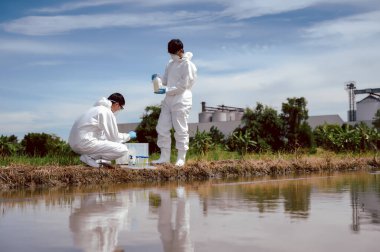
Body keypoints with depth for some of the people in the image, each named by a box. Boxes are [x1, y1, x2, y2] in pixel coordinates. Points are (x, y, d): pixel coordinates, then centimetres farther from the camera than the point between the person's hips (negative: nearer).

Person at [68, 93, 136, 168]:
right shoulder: (107, 112, -7)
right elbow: (114, 137, -3)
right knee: (123, 149, -12)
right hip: (86, 143, -10)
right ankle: (90, 157, -12)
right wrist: (129, 136, 14)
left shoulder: (96, 108, 20)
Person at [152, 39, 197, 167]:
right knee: (162, 128, 6)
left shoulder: (187, 65, -8)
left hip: (181, 101, -8)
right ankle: (164, 156, 14)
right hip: (168, 100, 8)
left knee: (181, 130, -1)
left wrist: (166, 90, -17)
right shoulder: (171, 63, 15)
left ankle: (181, 158, 6)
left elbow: (183, 85, -13)